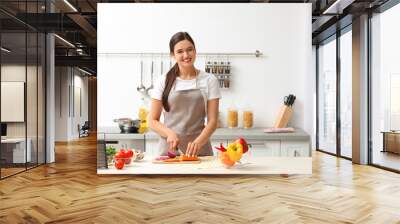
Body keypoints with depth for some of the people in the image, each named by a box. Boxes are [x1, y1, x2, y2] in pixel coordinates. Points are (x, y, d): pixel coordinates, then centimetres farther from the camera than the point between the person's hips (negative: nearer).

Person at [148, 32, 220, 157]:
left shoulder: (209, 80, 0)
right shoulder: (164, 81, 2)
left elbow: (212, 121, -3)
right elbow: (152, 121, 4)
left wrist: (198, 142, -19)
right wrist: (170, 133, -15)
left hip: (200, 150, 0)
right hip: (169, 149, 1)